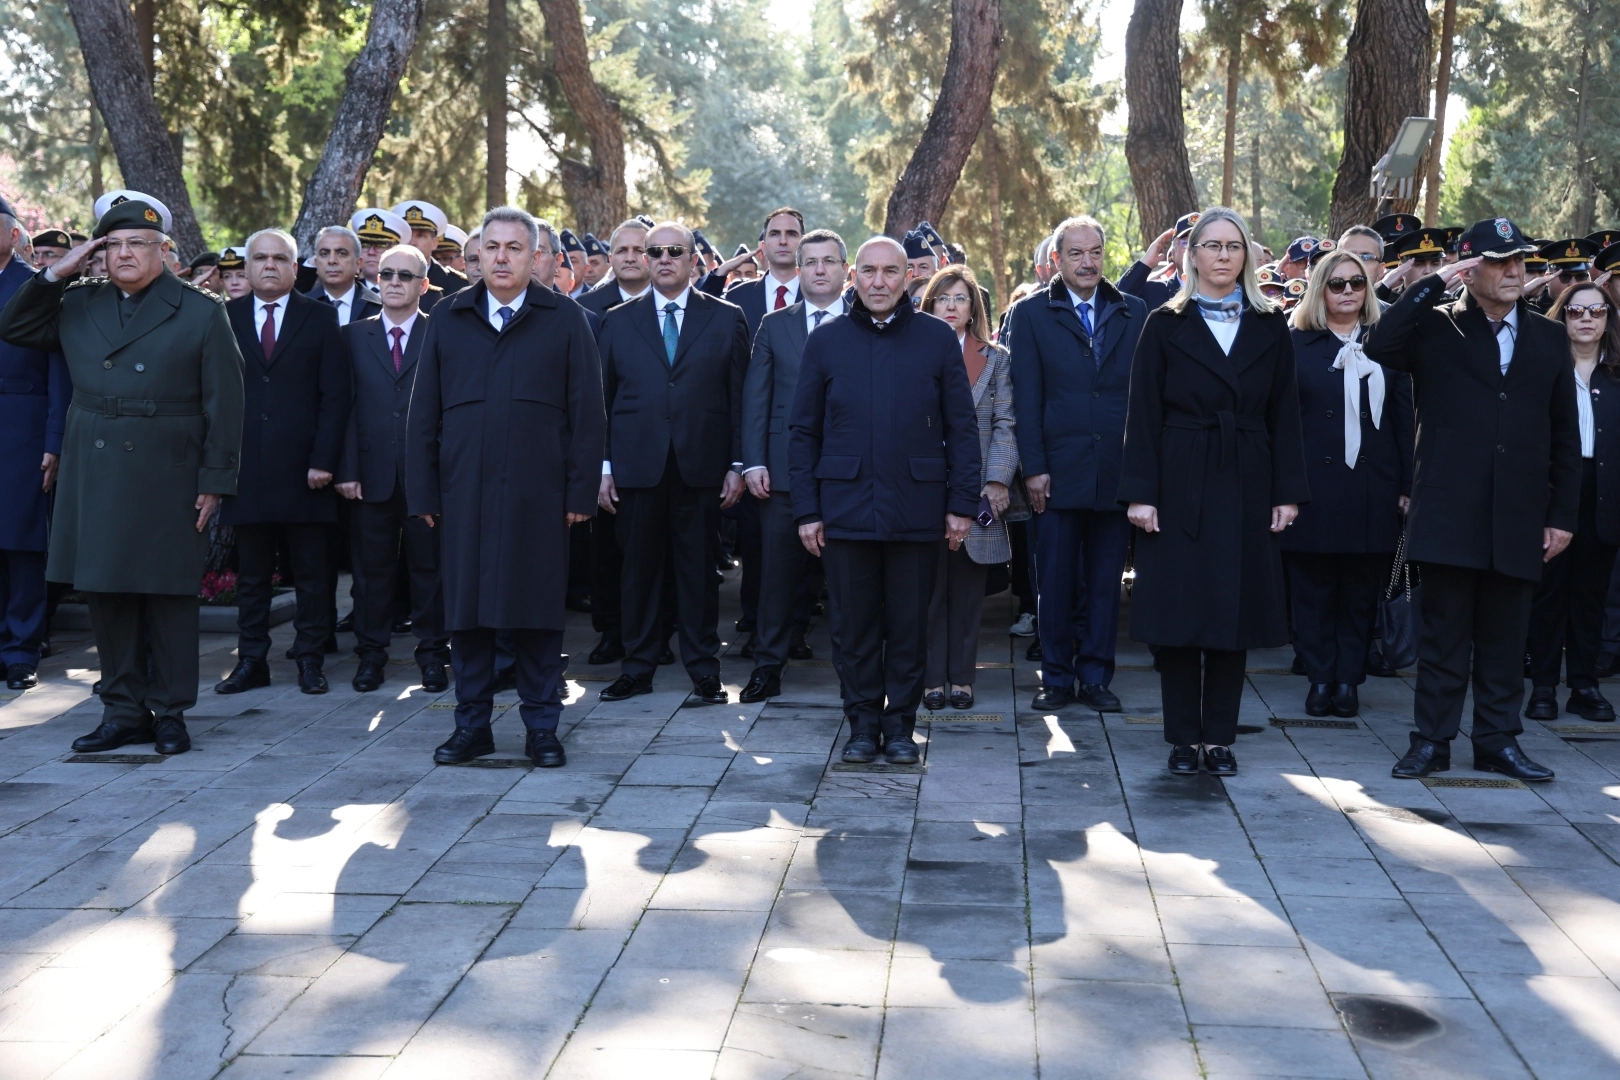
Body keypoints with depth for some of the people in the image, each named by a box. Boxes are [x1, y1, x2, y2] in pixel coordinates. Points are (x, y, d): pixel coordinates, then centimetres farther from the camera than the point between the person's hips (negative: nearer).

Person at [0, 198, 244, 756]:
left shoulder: (200, 312, 1)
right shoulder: (78, 305, 12)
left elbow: (223, 402, -2)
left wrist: (214, 480, -7)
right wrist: (57, 272, 3)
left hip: (166, 479, -4)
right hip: (93, 477, 4)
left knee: (167, 595, 2)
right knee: (107, 595, 7)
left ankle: (169, 711, 13)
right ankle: (123, 711, 16)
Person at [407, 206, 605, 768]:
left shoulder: (564, 320, 4)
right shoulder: (448, 320, 10)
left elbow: (586, 411, 1)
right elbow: (424, 412, 10)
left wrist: (580, 490, -5)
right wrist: (423, 491, 3)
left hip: (537, 493, -2)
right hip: (464, 490, 2)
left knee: (538, 612, 3)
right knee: (466, 609, 6)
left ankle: (541, 726, 13)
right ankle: (472, 725, 17)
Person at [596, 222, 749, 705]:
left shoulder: (726, 319, 7)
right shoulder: (618, 321, 10)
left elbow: (740, 397, 4)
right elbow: (603, 398, 8)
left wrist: (738, 465, -2)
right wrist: (603, 466, 2)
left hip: (701, 466, -1)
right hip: (637, 464, 1)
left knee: (699, 570, 3)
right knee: (639, 569, 5)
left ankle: (703, 669, 11)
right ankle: (638, 666, 15)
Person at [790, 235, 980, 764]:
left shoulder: (937, 339, 4)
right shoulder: (825, 342, 6)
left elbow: (961, 427, 4)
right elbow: (803, 431, 7)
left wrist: (963, 502, -1)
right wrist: (806, 510, 1)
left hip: (915, 507, 0)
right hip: (846, 506, 1)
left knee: (909, 625, 6)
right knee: (854, 625, 6)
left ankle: (900, 724, 19)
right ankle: (862, 723, 19)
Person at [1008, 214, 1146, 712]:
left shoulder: (1134, 312, 9)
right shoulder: (1031, 315, 4)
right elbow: (1027, 398, -1)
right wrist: (1034, 466, -7)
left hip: (1118, 470, 2)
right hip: (1058, 470, -1)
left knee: (1105, 581, 7)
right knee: (1055, 580, 4)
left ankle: (1095, 676, 16)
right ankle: (1057, 677, 15)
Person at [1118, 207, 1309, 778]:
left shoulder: (1270, 328, 8)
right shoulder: (1166, 326, 2)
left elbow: (1284, 415, 6)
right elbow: (1143, 414, -2)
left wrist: (1287, 492, 0)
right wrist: (1140, 492, -9)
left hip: (1246, 488, 2)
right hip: (1181, 486, -2)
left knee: (1234, 609, 4)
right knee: (1179, 613, 0)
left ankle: (1220, 737, 13)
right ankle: (1183, 738, 10)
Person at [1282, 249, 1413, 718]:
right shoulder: (1298, 344, 5)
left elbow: (1403, 417, 8)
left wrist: (1406, 484, 1)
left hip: (1372, 487, 2)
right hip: (1314, 485, -1)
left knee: (1361, 590, 6)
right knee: (1313, 589, 2)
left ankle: (1349, 680, 14)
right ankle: (1320, 678, 11)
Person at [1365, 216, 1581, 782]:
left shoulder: (1549, 338, 11)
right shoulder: (1437, 328, 2)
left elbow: (1565, 434, 11)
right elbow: (1380, 347, -19)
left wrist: (1562, 514, 6)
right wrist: (1434, 283, -16)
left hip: (1519, 517, 3)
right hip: (1452, 512, -3)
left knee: (1504, 635, 10)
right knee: (1444, 633, 3)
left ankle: (1497, 740, 19)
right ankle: (1432, 740, 11)